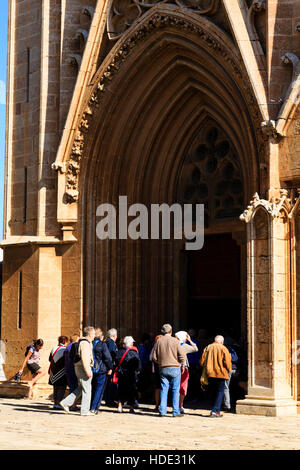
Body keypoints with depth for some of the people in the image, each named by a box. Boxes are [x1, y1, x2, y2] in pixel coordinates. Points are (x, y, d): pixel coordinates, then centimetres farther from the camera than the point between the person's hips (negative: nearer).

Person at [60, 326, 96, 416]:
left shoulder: (87, 342, 17)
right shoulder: (85, 343, -16)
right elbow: (84, 358, -23)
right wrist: (88, 371, -24)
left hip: (79, 367, 10)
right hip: (83, 368, -10)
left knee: (81, 388, 15)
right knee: (87, 389, -3)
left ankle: (66, 403, 12)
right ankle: (85, 410, 1)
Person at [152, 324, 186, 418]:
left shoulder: (158, 341, 3)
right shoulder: (175, 341, -6)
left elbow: (154, 357, 4)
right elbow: (182, 355, -8)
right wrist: (182, 364, 8)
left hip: (163, 369, 3)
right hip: (175, 368, -3)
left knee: (163, 389, 6)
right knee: (175, 390, 2)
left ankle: (162, 411, 3)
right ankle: (176, 412, 1)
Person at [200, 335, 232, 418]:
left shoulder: (208, 348, 10)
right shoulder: (223, 349, -4)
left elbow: (202, 362, 9)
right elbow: (227, 361, -12)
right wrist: (228, 370, 5)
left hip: (210, 374, 5)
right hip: (220, 374, -5)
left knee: (214, 392, 16)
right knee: (220, 392, 2)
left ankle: (217, 411, 16)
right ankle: (215, 411, -9)